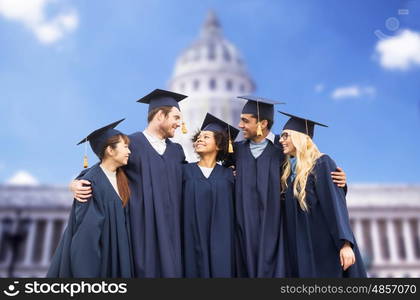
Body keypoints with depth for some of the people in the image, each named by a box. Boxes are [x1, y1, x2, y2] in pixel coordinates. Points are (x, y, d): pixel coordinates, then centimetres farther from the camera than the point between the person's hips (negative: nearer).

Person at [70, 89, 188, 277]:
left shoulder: (177, 151, 15)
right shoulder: (129, 143, -3)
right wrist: (77, 182, -17)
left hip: (170, 232, 5)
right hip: (141, 229, -5)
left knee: (170, 269, 6)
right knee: (144, 269, -2)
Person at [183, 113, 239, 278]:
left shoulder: (227, 174, 6)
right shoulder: (186, 171, 3)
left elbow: (234, 209, 9)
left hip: (221, 242, 1)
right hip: (193, 242, -1)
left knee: (222, 270, 3)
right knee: (196, 270, 2)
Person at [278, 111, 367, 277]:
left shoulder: (322, 163, -7)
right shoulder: (288, 170, 12)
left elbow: (335, 204, -17)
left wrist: (345, 244, -25)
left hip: (325, 249, -6)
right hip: (301, 252, 6)